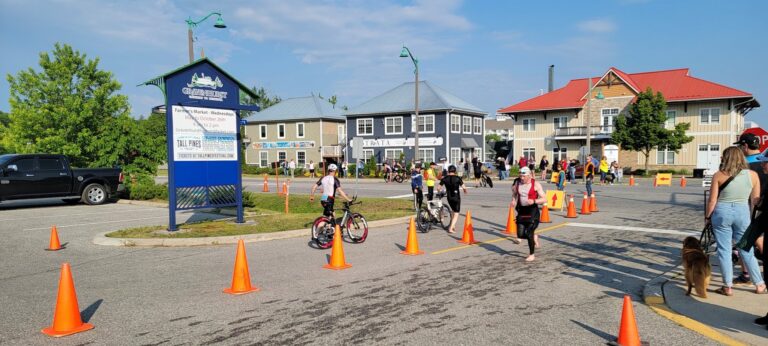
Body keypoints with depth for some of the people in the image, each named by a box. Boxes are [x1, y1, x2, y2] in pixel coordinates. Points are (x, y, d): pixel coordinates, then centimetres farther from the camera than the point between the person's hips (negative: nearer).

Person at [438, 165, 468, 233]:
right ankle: (451, 228, -7)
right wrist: (465, 190, 9)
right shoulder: (457, 178, -10)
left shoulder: (444, 178, -2)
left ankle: (453, 226, 26)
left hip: (449, 197, 4)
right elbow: (464, 187, -13)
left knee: (453, 211, 26)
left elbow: (438, 188, -1)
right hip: (456, 197, -4)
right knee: (456, 214, 4)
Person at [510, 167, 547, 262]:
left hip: (532, 211, -5)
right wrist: (514, 201, 3)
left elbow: (544, 199, -11)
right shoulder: (517, 183, 2)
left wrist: (534, 201, -27)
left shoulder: (536, 185, -11)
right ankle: (534, 237, 35)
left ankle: (532, 255, 12)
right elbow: (514, 193, 22)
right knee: (520, 234, 2)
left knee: (529, 233, -7)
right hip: (521, 211, 5)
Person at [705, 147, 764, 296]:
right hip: (742, 212, 2)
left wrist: (707, 216, 6)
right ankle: (759, 284, 21)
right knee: (747, 251, 13)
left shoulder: (719, 176, -7)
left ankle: (728, 287, 8)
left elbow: (712, 200, -7)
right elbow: (755, 200, 4)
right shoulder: (753, 175, 0)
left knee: (724, 250, 5)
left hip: (722, 213, -2)